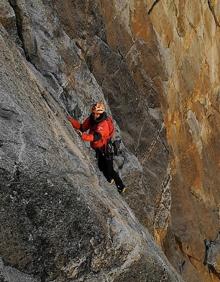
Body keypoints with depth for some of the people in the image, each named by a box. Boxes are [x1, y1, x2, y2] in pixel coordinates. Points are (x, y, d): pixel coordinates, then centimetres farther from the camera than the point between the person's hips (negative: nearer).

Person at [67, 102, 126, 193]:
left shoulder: (103, 124, -33)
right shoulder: (92, 119, -9)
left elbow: (96, 137, -48)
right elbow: (82, 127, -2)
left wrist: (84, 136, -63)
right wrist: (72, 121, -17)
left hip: (106, 149, -7)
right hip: (99, 149, 8)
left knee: (110, 170, 2)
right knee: (101, 167, 23)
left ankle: (121, 186, 25)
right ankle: (110, 180, 50)